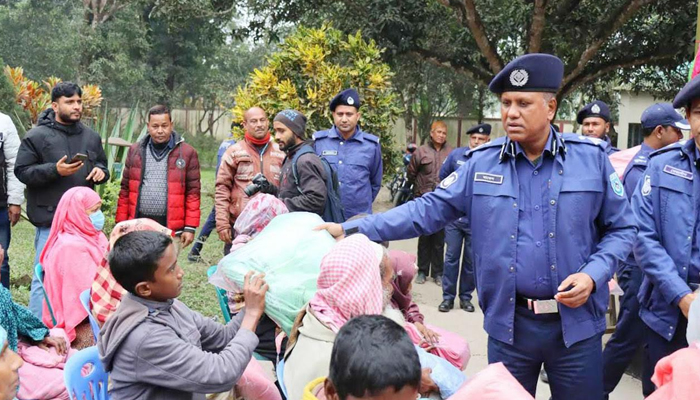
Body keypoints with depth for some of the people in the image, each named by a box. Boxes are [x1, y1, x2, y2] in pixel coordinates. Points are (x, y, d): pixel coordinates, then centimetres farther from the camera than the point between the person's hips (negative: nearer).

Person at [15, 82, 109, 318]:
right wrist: (55, 170, -19)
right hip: (51, 220, -5)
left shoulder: (91, 137, 11)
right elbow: (22, 172, -6)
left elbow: (102, 166, 22)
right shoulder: (37, 136, -5)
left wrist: (100, 172, -2)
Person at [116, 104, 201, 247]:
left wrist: (190, 227, -5)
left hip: (171, 227, -2)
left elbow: (193, 192, 0)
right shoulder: (135, 151, 10)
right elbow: (125, 190, 12)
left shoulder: (187, 153, 1)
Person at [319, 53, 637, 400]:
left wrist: (593, 275, -14)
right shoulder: (481, 164, -1)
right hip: (509, 324, 1)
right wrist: (351, 229, -12)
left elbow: (622, 229, 3)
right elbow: (429, 210, -4)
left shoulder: (592, 158, -3)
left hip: (577, 323, 0)